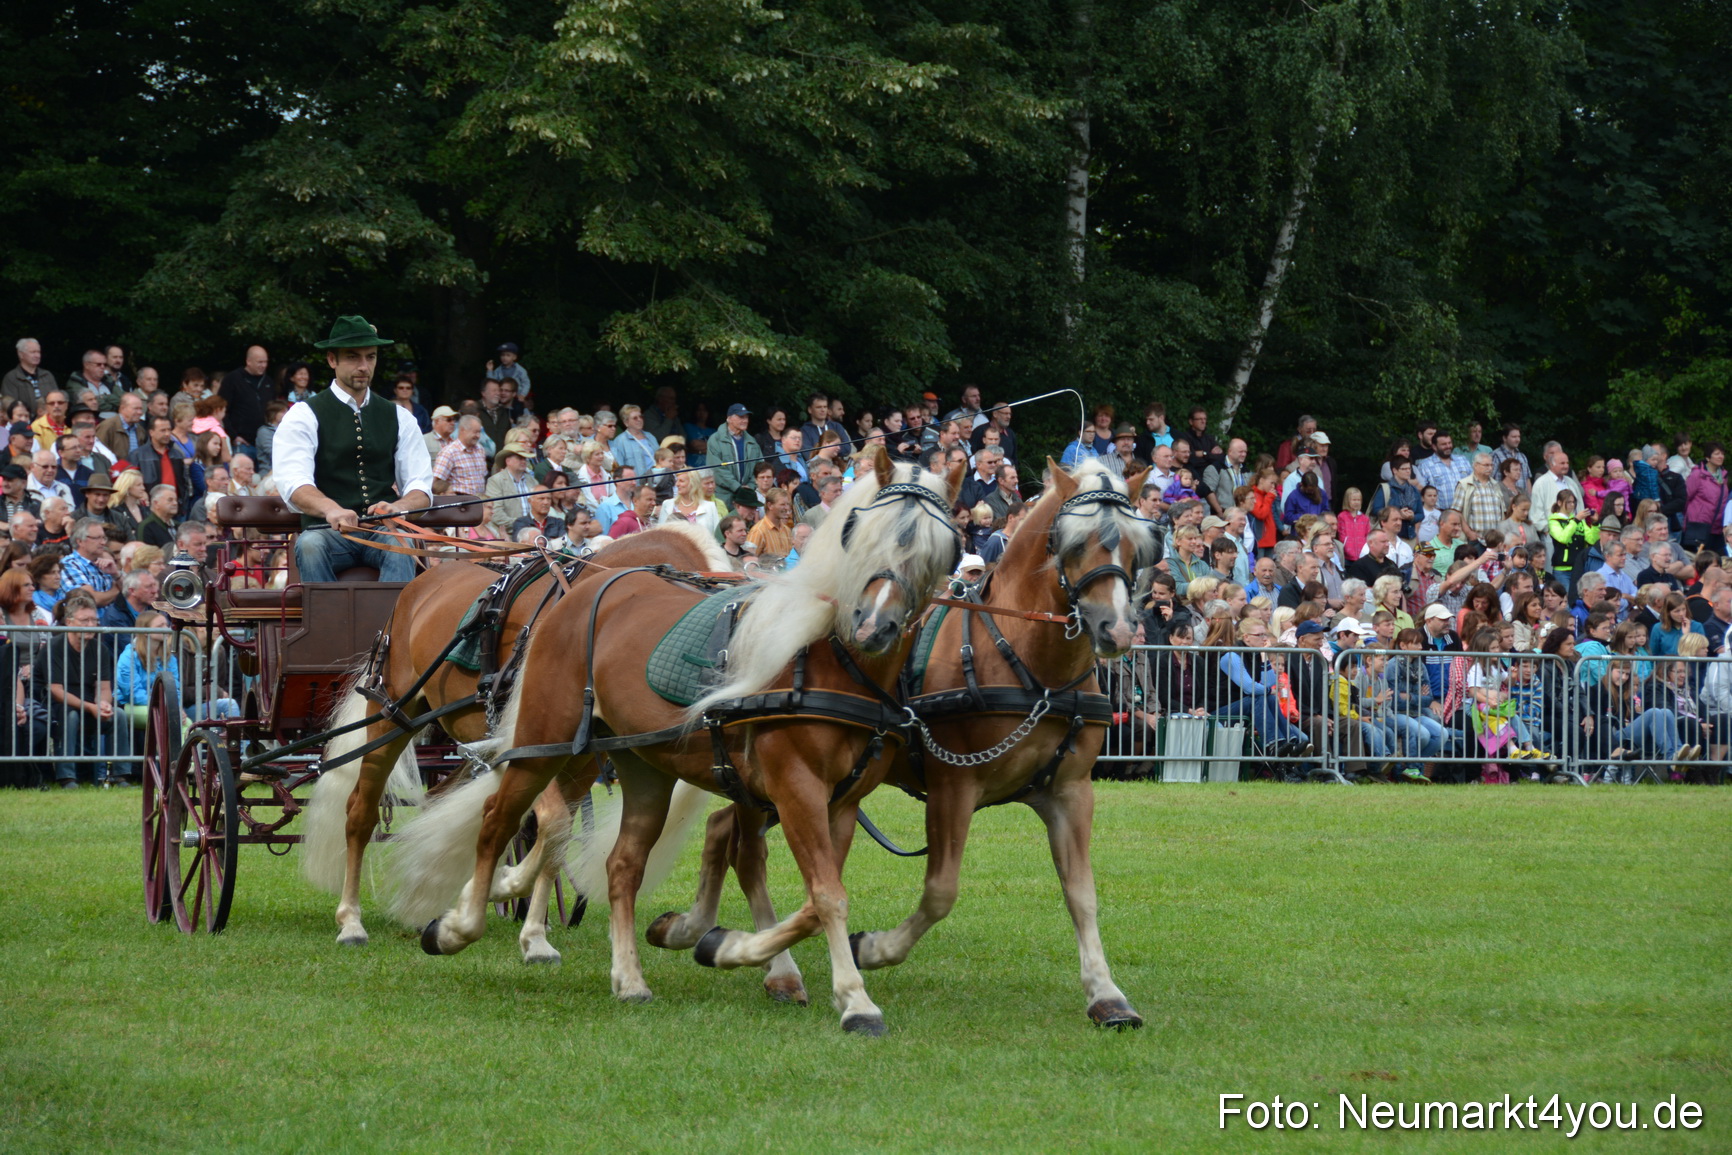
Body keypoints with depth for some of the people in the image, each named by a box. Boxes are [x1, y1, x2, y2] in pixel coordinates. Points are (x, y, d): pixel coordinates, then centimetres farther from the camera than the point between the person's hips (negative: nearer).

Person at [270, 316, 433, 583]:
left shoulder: (398, 418, 16)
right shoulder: (304, 417, 5)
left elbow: (421, 489, 9)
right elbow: (293, 484, -12)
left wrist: (396, 508, -18)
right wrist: (332, 510, -36)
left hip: (384, 531, 2)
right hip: (327, 531, -2)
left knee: (400, 547, -33)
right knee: (309, 546, -36)